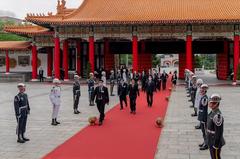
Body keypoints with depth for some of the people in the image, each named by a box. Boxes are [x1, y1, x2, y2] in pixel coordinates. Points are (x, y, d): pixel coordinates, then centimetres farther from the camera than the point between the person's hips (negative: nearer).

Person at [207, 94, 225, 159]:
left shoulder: (217, 115, -28)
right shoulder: (213, 112, 3)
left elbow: (219, 132, -27)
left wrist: (216, 145, -22)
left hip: (215, 142, -9)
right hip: (211, 141, 9)